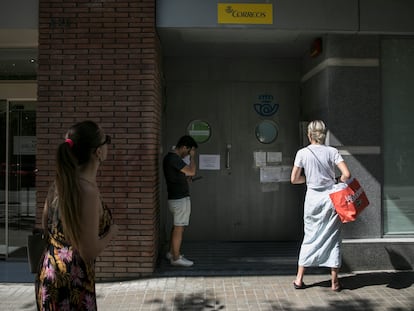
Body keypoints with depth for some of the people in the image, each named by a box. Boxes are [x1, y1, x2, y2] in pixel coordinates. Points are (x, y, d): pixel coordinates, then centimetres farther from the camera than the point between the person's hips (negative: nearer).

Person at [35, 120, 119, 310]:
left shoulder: (60, 181, -1)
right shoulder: (88, 191, -26)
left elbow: (45, 226, 13)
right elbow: (89, 252, -23)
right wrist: (112, 232, -6)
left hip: (49, 271, 8)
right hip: (70, 281, -8)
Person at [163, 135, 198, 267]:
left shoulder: (169, 157, 12)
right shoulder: (174, 158, -20)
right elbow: (192, 172, -19)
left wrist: (186, 178, 10)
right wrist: (192, 157, -8)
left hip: (175, 197, 10)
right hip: (180, 198, -10)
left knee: (177, 226, 18)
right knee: (179, 228, -3)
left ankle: (172, 253, 28)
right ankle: (176, 258, 5)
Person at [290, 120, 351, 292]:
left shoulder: (302, 153, -4)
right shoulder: (332, 151, -4)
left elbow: (294, 179, -2)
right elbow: (346, 174, -11)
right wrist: (337, 182, 8)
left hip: (313, 199, 0)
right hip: (331, 198, 0)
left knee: (310, 237, 12)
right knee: (333, 238, 9)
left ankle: (299, 279, 16)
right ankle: (334, 281, 15)